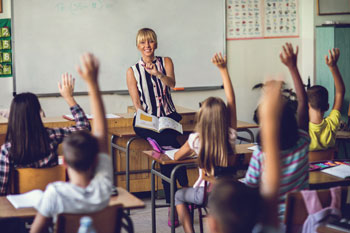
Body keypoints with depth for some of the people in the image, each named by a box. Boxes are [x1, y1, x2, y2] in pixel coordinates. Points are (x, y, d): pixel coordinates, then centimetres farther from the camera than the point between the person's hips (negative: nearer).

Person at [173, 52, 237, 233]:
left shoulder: (196, 139, -16)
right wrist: (223, 69, -4)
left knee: (179, 195, 26)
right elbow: (231, 99, -6)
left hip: (206, 194, -3)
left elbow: (177, 157, 2)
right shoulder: (230, 136, -13)